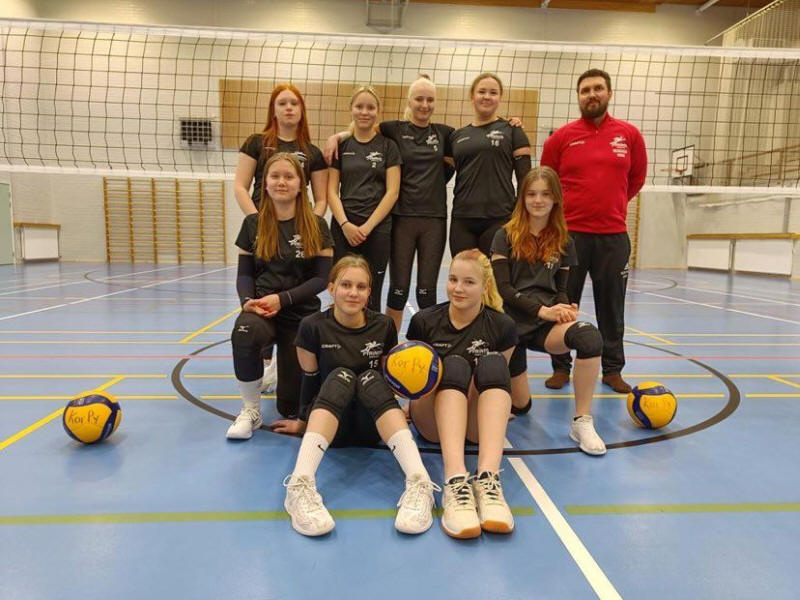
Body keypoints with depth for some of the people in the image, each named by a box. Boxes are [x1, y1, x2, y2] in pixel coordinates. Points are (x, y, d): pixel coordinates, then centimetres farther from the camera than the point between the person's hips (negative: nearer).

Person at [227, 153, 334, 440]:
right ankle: (251, 410, -14)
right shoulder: (253, 224, 3)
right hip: (260, 309, 1)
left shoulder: (316, 225, -3)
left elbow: (322, 278, -6)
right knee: (244, 332, -39)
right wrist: (248, 301, -16)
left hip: (301, 315, -1)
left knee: (289, 406, 0)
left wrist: (282, 299, -18)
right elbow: (244, 273, 5)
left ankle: (283, 365, 38)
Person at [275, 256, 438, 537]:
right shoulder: (313, 327, -6)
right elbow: (309, 379, 4)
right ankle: (300, 484, -49)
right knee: (341, 376, -30)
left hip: (371, 427, 1)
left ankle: (419, 482, -48)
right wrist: (303, 422, 10)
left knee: (371, 378, -30)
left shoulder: (383, 326, -1)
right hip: (329, 427, -1)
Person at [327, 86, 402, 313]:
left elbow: (392, 192, -1)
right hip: (343, 228, 1)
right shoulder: (341, 145, 9)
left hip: (377, 229, -1)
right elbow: (332, 191, 6)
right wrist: (346, 225, -8)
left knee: (371, 295, 2)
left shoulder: (388, 146, 6)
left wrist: (366, 227, -9)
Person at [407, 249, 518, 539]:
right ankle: (455, 482, -50)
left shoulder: (502, 326, -2)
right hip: (433, 420, 0)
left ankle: (487, 480, -45)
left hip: (477, 422, 1)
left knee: (493, 363, -28)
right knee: (454, 365, -30)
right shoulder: (423, 321, -2)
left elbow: (500, 375, 12)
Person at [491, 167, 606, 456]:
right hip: (512, 321, -2)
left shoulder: (563, 242, 10)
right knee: (520, 406, -2)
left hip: (546, 323, 2)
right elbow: (502, 287, -7)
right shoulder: (506, 236, 1)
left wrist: (566, 308, -12)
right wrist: (542, 310, -19)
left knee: (590, 337, -33)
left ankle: (582, 421, -19)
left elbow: (561, 289, 12)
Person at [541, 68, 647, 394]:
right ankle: (561, 367, 17)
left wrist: (610, 205, 15)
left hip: (613, 235, 1)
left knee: (611, 306, 7)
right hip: (569, 233, -1)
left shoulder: (630, 135, 6)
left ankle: (613, 369, 20)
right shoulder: (561, 137, 2)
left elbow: (636, 178, 17)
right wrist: (569, 208, 11)